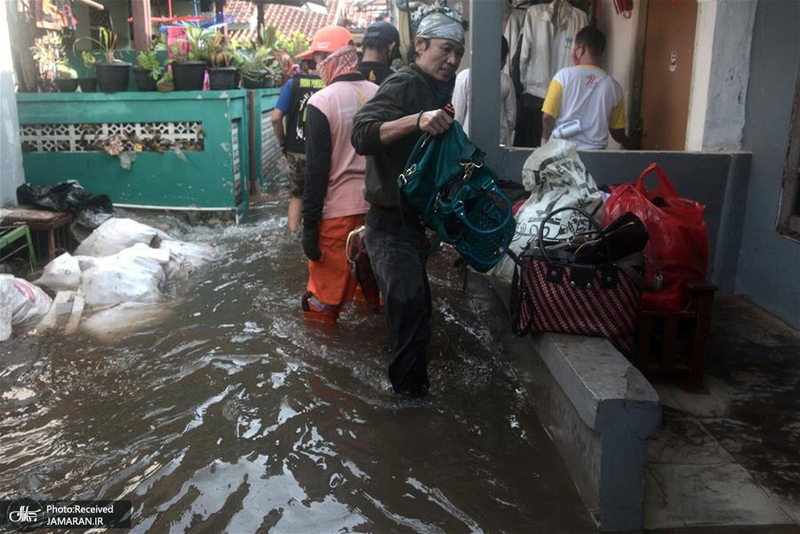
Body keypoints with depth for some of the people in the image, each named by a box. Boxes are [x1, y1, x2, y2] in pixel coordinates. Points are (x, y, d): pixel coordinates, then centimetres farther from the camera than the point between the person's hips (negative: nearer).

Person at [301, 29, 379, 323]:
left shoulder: (321, 102, -10)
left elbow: (317, 169, -11)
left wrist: (309, 224, -7)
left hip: (339, 210, -5)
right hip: (378, 205, 5)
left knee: (328, 281, 5)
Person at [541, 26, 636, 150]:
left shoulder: (564, 75, -8)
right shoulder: (613, 86, 0)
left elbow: (547, 117, -9)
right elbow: (617, 132, 8)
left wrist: (547, 140, 10)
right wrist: (631, 147, 28)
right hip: (594, 151, 2)